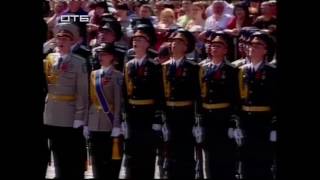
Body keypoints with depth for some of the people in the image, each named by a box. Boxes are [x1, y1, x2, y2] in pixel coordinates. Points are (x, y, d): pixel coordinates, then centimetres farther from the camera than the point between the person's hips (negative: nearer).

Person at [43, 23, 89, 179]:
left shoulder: (79, 63, -7)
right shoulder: (48, 59, 8)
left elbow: (82, 92, -9)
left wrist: (80, 118, -12)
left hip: (71, 119, -4)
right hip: (52, 118, 5)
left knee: (74, 161, 1)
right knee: (58, 159, 13)